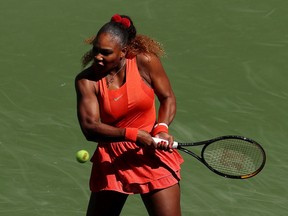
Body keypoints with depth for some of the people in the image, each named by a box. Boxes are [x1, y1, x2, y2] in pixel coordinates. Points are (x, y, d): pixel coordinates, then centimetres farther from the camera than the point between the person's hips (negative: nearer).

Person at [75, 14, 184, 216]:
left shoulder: (145, 62, -11)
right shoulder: (86, 80, -10)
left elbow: (168, 98, 2)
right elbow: (90, 127, -19)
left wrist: (162, 128, -17)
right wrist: (133, 134, -28)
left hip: (152, 155, -1)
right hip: (112, 161, 1)